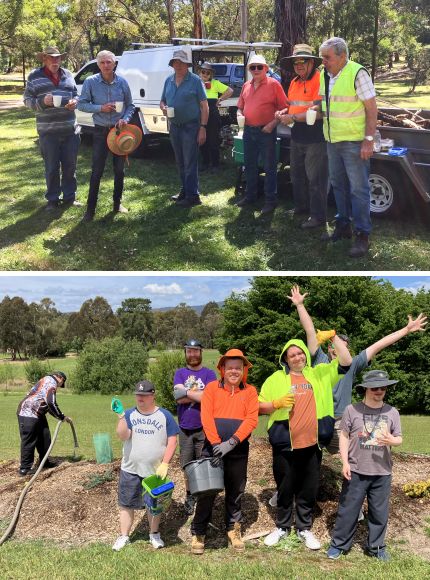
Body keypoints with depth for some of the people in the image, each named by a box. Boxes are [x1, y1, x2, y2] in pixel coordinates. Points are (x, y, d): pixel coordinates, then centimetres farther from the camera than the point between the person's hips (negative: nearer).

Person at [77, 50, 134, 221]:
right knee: (97, 171, -3)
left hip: (120, 130, 2)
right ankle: (91, 208, 4)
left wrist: (125, 119, -14)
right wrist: (101, 108, -18)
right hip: (100, 131, -2)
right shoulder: (90, 82, -7)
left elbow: (130, 106, 6)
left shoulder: (122, 82, -2)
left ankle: (117, 203, 25)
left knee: (119, 170, 10)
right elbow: (81, 104, -5)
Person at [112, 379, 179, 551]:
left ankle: (154, 534, 31)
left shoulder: (164, 415, -2)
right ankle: (124, 536, 21)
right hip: (130, 470, 1)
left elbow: (172, 441, -3)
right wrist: (120, 415, -27)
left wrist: (164, 464, -12)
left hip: (155, 471, 0)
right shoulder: (130, 414, -1)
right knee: (126, 504, 7)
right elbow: (123, 436, -15)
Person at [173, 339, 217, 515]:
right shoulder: (180, 373, 6)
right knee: (187, 466, 10)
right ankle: (189, 496, 25)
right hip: (184, 428, 2)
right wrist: (198, 395, -14)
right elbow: (177, 397, -10)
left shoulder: (209, 374, 0)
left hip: (204, 428, -2)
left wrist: (187, 392, -12)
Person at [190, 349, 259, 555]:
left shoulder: (250, 391, 2)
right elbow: (206, 417, -9)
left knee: (235, 492, 13)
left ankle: (233, 530, 30)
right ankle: (198, 534, 15)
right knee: (206, 491, 2)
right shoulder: (212, 388, -1)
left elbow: (251, 419, -8)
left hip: (238, 451, 1)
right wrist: (216, 444, -18)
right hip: (212, 449, -1)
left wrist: (231, 442, -18)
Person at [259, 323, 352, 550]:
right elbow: (260, 406, 0)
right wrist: (277, 403, -19)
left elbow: (346, 362, 1)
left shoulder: (319, 374, 7)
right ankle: (282, 526, 29)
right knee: (285, 488, 11)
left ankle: (304, 529, 27)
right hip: (285, 444, -2)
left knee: (309, 489, 12)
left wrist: (334, 337, -6)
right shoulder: (276, 378, 1)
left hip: (312, 444, 2)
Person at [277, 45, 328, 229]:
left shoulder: (320, 81, -15)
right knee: (297, 176, 20)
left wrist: (293, 118, -19)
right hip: (297, 138, 9)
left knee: (315, 179, -3)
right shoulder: (294, 82, 13)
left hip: (316, 139, -9)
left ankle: (318, 216, 6)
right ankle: (301, 207, 37)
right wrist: (283, 112, 3)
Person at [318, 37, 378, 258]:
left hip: (354, 142, -8)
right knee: (338, 185, 16)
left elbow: (371, 109, -14)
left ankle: (362, 235, 1)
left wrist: (369, 140, -19)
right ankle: (343, 226, 29)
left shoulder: (357, 73, -13)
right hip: (332, 140, 8)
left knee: (358, 189, -4)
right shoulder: (324, 75, 9)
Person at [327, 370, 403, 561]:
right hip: (356, 471, -2)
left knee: (379, 512, 11)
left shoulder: (392, 412, 2)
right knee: (348, 509, 5)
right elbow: (344, 436, -2)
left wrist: (391, 441, -17)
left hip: (382, 473, 2)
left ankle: (376, 547, 28)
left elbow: (399, 439, 7)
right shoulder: (352, 410, -5)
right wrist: (345, 462, -8)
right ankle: (338, 544, 20)